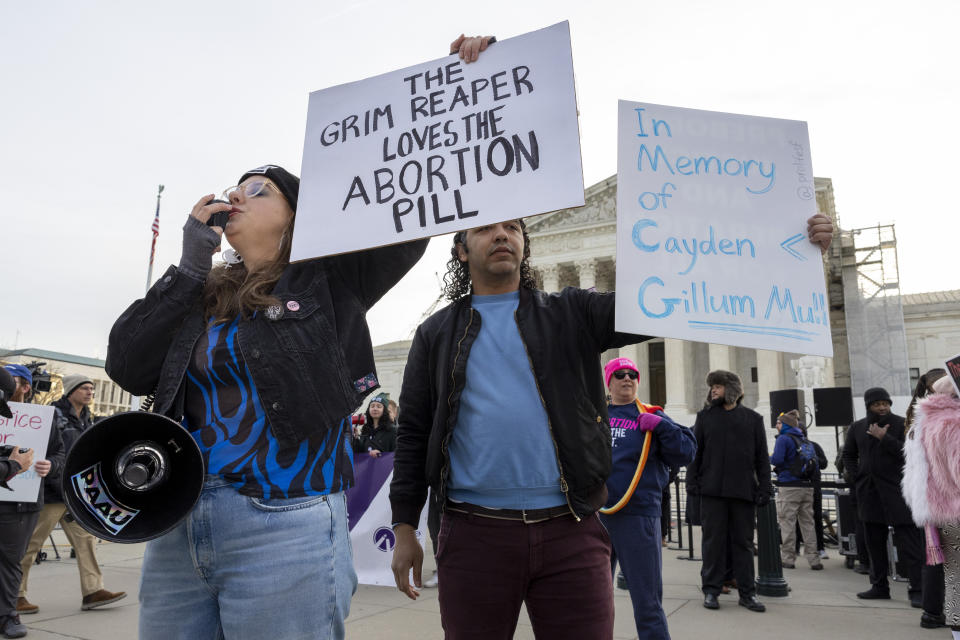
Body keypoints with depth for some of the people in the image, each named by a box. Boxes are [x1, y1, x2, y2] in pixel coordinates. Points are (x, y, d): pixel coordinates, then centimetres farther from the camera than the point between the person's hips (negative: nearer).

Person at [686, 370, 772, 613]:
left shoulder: (753, 418, 9)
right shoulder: (705, 416, 9)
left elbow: (762, 456, 9)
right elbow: (695, 451, 7)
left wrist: (765, 487, 2)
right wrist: (692, 481, -2)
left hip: (743, 491, 0)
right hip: (712, 490, 0)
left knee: (743, 542, 6)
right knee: (713, 540, 3)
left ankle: (747, 592, 14)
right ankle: (711, 590, 11)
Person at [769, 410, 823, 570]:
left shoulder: (784, 439, -6)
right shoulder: (806, 441, 15)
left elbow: (777, 459, -18)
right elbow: (816, 464, 15)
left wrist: (769, 457, 3)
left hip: (789, 487, -7)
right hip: (808, 486, 7)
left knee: (787, 522, -1)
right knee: (808, 522, 9)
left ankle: (788, 558, 2)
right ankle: (813, 559, 9)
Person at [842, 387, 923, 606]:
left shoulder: (901, 424, -4)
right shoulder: (857, 428, 9)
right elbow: (848, 454, 21)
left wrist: (884, 438, -18)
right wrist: (857, 476, 8)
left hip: (897, 491, -5)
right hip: (869, 493, 5)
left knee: (909, 543, -5)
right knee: (874, 542, 12)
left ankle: (917, 590, 0)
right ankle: (879, 586, 22)